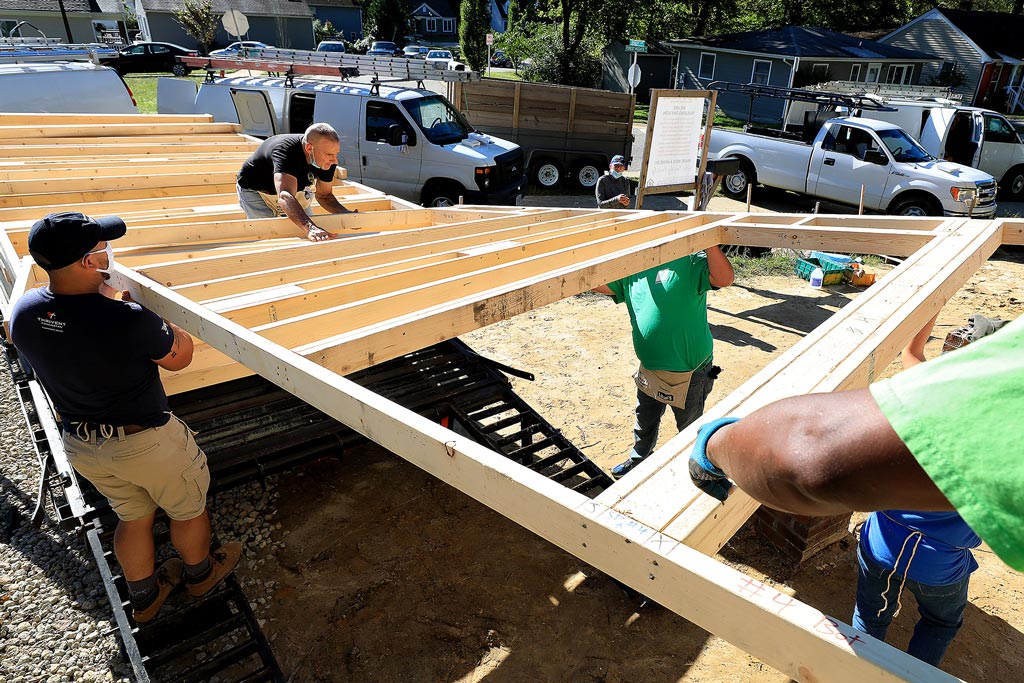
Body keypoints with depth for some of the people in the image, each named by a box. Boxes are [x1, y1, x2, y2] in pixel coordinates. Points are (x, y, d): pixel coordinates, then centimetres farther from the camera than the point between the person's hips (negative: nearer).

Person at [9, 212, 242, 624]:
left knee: (133, 517, 29)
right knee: (187, 509, 23)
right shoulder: (126, 320, -34)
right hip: (145, 443, -6)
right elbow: (180, 356, -14)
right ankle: (200, 573, 48)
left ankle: (144, 597, 48)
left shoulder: (23, 312, -13)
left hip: (80, 446, 6)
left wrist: (103, 301, 4)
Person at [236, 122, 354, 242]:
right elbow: (285, 197, -57)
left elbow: (324, 195, -7)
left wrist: (347, 214, -26)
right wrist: (310, 228, -74)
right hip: (256, 191, -6)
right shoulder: (286, 151, -41)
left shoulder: (328, 160, -21)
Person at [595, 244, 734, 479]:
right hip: (648, 369, 6)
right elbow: (598, 284, 6)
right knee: (644, 422, 28)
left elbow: (724, 278, -32)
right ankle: (638, 460, 52)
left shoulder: (689, 262, -16)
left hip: (688, 372, -6)